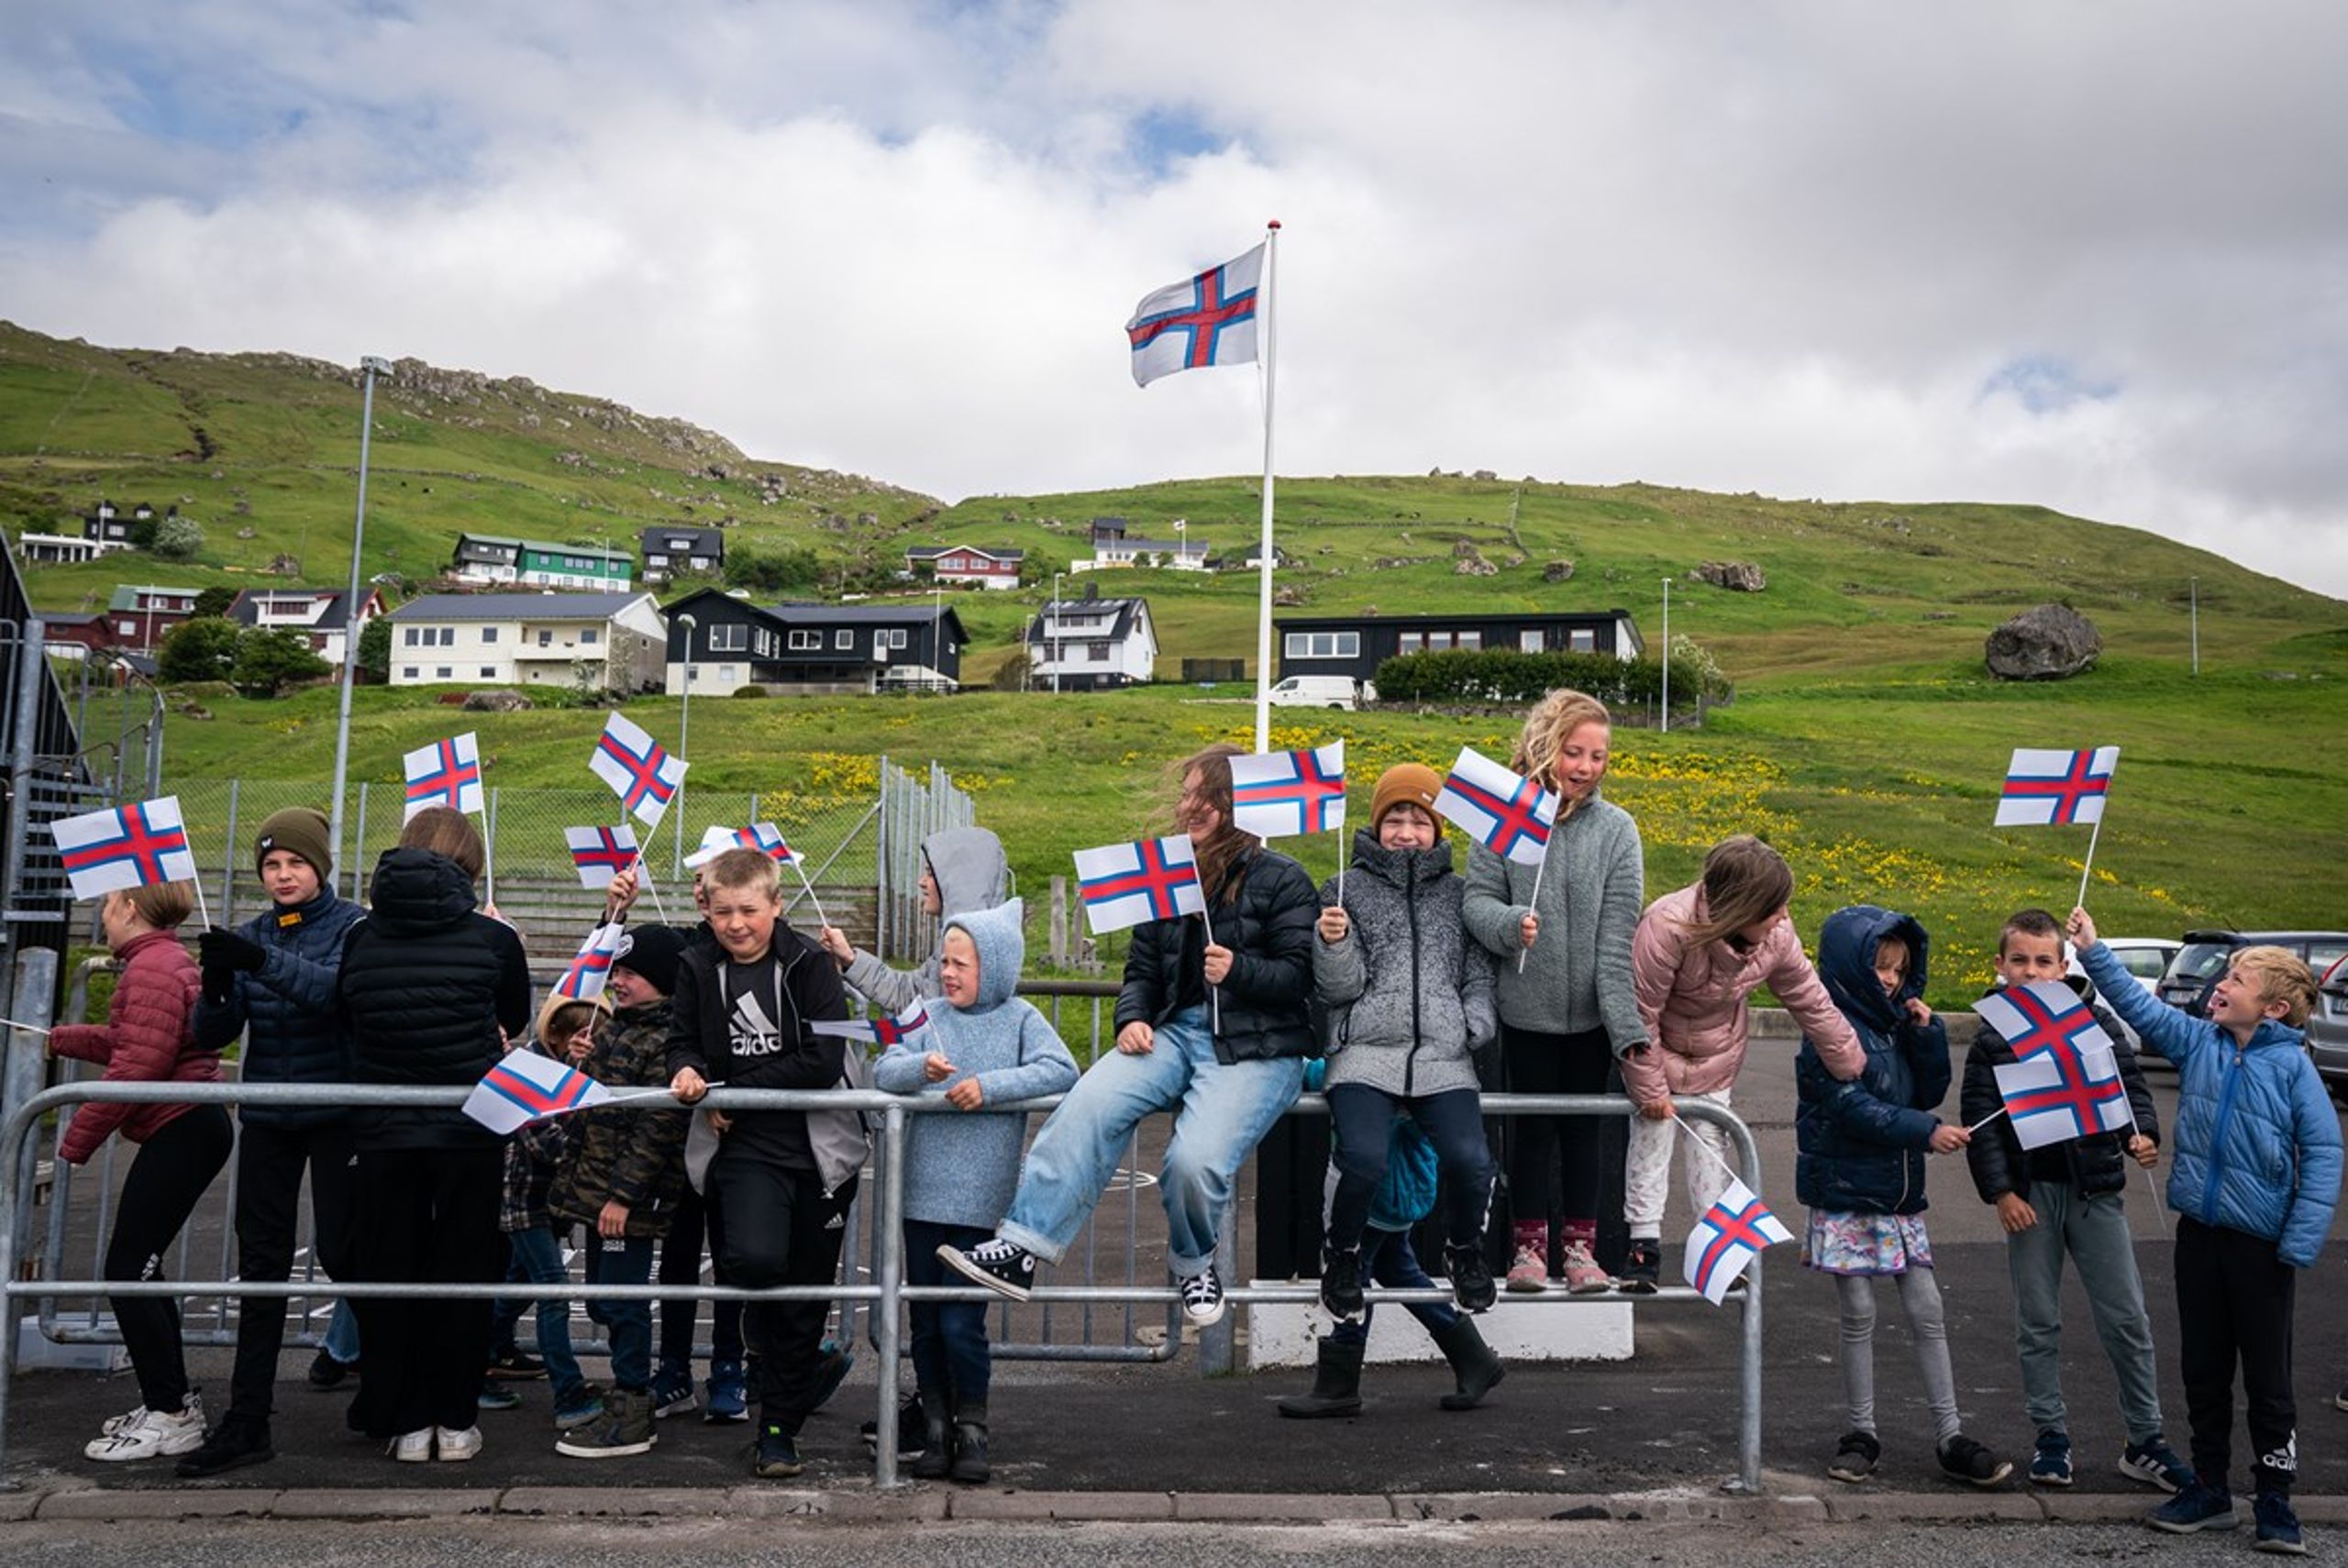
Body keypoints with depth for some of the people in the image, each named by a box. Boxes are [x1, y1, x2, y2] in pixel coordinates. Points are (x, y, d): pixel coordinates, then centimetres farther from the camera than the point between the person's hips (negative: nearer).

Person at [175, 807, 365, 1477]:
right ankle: (248, 1419, 7)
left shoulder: (351, 925, -4)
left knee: (339, 1252, -3)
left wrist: (261, 962, -38)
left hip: (337, 1113, -4)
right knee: (260, 1263, 3)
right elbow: (213, 1034, 3)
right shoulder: (248, 935, 9)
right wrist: (217, 985, -19)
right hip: (267, 1118, 4)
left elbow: (338, 989, -24)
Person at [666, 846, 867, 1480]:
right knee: (754, 1259, -26)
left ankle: (780, 1427, 23)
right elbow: (683, 1040, 12)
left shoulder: (809, 965, -6)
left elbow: (823, 1062, -12)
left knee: (805, 1295, 6)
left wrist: (731, 1090, -11)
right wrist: (686, 1070, -12)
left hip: (817, 1147, -1)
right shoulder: (698, 968, 3)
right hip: (747, 1149, 1)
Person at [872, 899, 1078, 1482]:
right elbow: (884, 1071, -1)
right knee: (925, 1323, 10)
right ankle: (935, 1430, 25)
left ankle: (972, 1432, 13)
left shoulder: (1020, 1019, 1)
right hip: (924, 1195, 4)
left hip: (979, 1201, -4)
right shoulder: (931, 1019, 9)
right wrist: (921, 1067, -22)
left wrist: (990, 1085, -19)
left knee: (961, 1323, -6)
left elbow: (1061, 1070, -12)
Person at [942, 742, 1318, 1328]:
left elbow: (1302, 975, -2)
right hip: (1175, 1031, 5)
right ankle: (1023, 1247, -27)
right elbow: (1141, 967, 19)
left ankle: (1194, 1263, 4)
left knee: (1196, 1158, -29)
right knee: (1088, 1104, -25)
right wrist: (1132, 1018, -1)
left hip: (1256, 1048, -5)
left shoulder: (1281, 880, 2)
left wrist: (1238, 970, -19)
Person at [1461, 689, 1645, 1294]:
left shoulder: (1616, 829, -4)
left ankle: (1579, 1244, 27)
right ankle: (1529, 1244, 24)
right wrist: (1508, 924, -30)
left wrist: (1626, 1022, -15)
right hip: (1527, 1007, -1)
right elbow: (1476, 898, -7)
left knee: (1584, 1126, 13)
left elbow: (1618, 932, -9)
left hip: (1591, 1011, 1)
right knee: (1531, 1126, 10)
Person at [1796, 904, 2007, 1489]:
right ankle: (1862, 1432, 17)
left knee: (1928, 1313, 6)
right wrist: (1925, 1132, -24)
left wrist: (1927, 1034, -4)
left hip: (1900, 1194, 6)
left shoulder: (1894, 1023, 10)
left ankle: (1950, 1438, 14)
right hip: (1845, 1194, -6)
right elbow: (1851, 1107, -19)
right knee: (1859, 1316, 4)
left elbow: (1928, 1092, 8)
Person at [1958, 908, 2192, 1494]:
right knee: (2037, 1323, 8)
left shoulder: (2095, 1023, 3)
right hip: (2029, 1194, 0)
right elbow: (1979, 1121, -1)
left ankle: (2145, 1441, 16)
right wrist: (2000, 1192, -8)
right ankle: (2051, 1435, 20)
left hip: (2095, 1188, 0)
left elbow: (2131, 1084, 6)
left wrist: (2142, 1135, -14)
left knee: (2127, 1318, 4)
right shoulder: (1992, 1038, 1)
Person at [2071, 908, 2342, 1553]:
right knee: (2203, 1371, 14)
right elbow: (2139, 1005, 6)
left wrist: (2301, 1244, -16)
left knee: (2268, 1379, 8)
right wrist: (2093, 951, -4)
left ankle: (2275, 1500, 21)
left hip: (2261, 1245, -4)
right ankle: (2209, 1488, 27)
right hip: (2199, 1234, 5)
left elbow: (2324, 1152, -13)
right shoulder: (2197, 1042, 1)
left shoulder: (2291, 1065, -11)